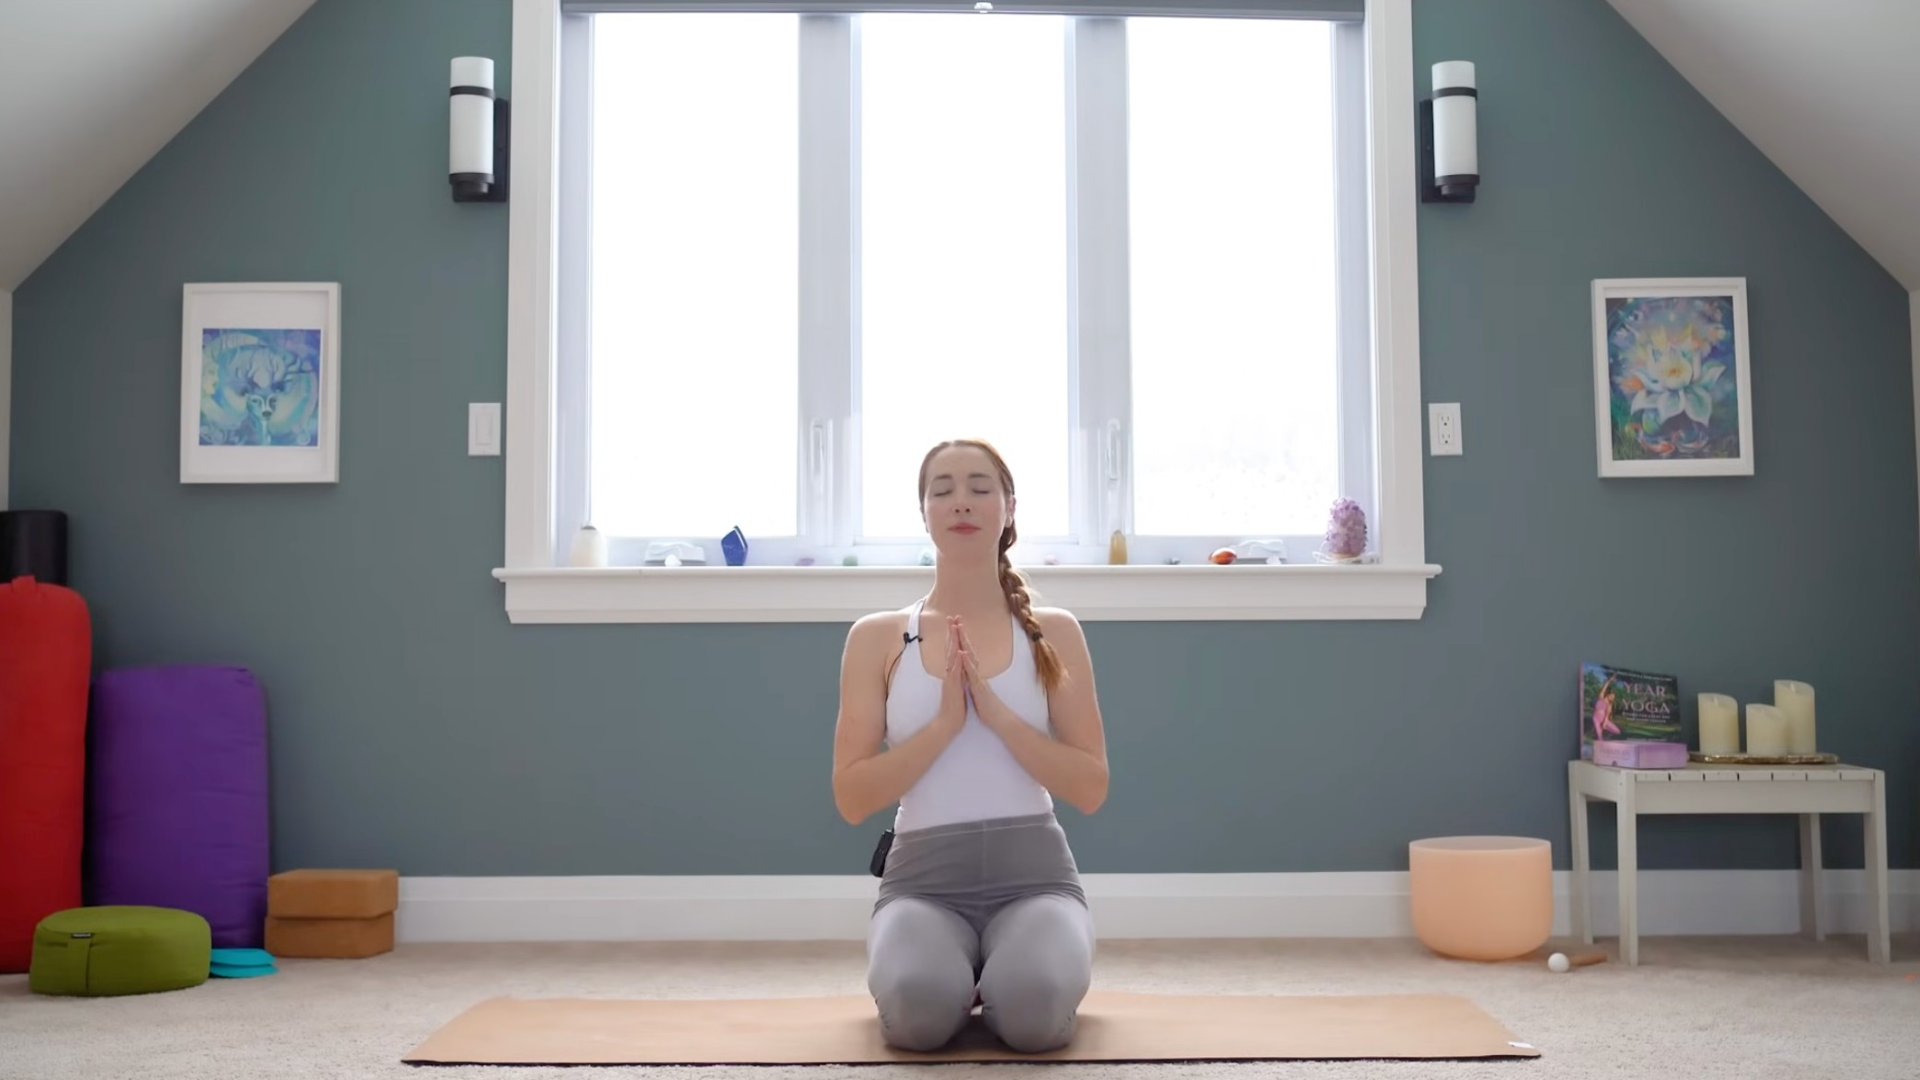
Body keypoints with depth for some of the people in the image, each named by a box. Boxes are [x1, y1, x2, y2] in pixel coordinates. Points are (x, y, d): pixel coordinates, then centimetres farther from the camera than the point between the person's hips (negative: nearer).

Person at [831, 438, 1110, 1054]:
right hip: (925, 874, 0)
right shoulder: (877, 637, 6)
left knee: (1033, 1009, -32)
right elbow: (851, 799, 1)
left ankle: (1009, 969, 5)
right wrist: (944, 722, -13)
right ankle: (958, 970, 3)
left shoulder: (1054, 632, 7)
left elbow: (1091, 789, 1)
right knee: (920, 1006, -33)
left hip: (1032, 869, 1)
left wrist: (996, 711, -12)